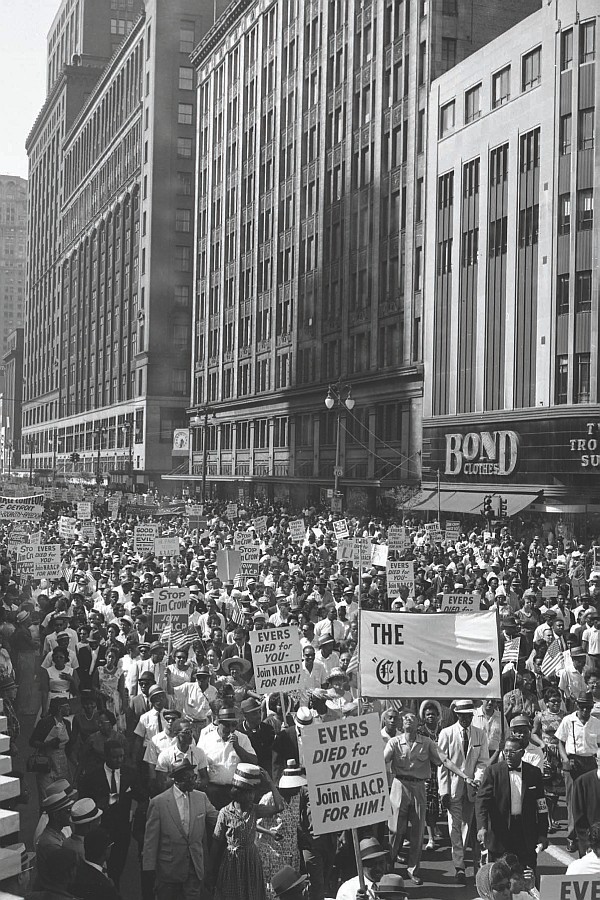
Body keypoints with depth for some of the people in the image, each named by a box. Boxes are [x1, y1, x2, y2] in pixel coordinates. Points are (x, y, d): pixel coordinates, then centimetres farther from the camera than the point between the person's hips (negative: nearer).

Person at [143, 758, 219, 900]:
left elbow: (218, 820, 5)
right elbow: (151, 839, -6)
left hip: (195, 869, 3)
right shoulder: (158, 803, -8)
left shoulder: (201, 798, 3)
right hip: (168, 870, -3)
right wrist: (149, 867, -7)